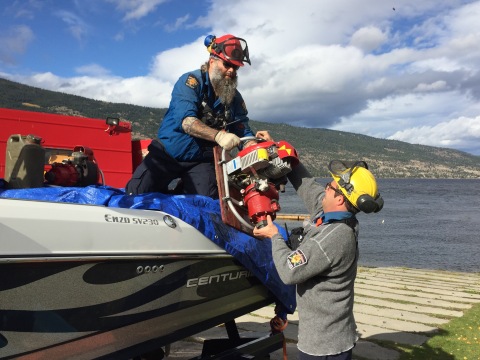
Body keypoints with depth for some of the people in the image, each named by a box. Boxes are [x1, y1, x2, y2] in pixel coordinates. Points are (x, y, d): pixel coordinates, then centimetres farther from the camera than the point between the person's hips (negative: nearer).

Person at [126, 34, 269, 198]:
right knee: (135, 192, -15)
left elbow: (243, 132, 0)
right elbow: (186, 121, -25)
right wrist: (218, 135, -40)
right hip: (168, 152, -3)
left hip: (201, 161, 3)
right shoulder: (191, 81, -10)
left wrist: (256, 143, -24)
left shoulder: (235, 97, 6)